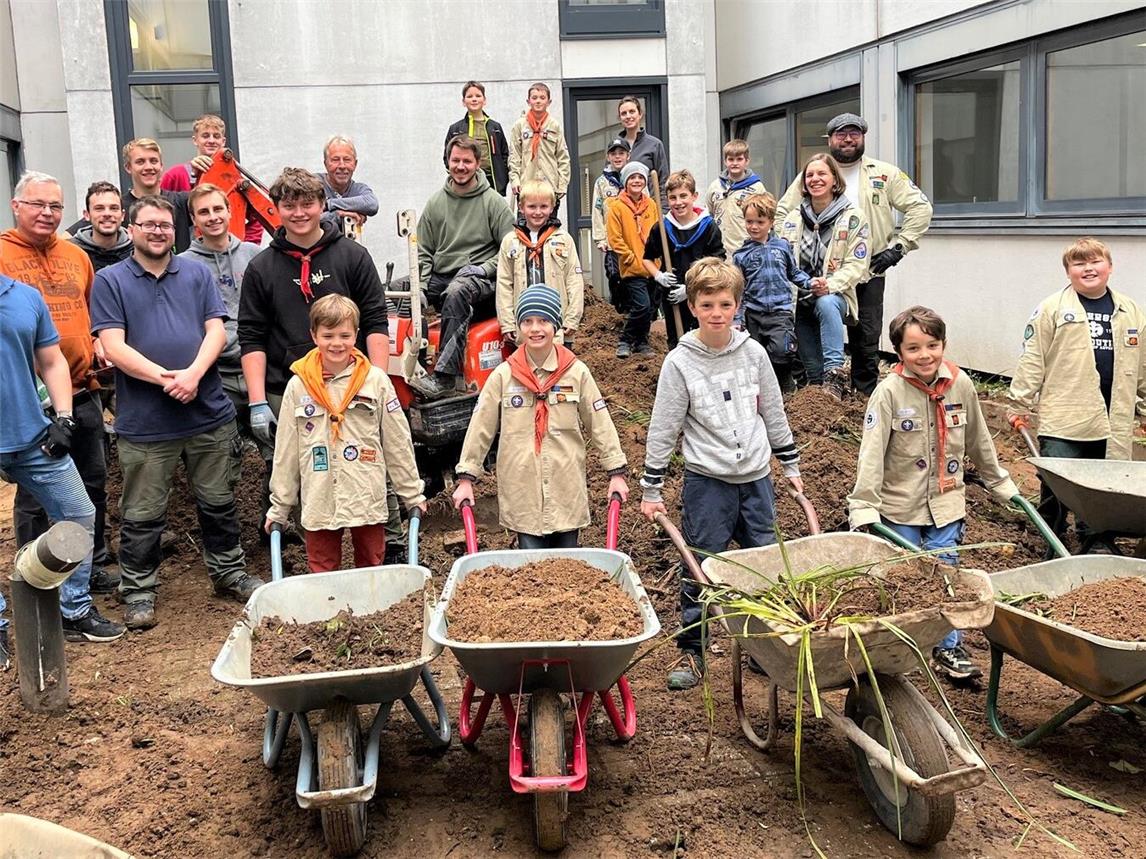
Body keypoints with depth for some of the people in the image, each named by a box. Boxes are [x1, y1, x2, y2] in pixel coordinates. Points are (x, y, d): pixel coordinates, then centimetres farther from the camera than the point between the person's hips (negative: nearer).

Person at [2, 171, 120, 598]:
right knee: (35, 494, 6)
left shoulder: (77, 256, 11)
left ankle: (94, 564, 31)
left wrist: (98, 343, 7)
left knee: (93, 482, 15)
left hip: (83, 391, 6)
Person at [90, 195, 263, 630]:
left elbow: (216, 330, 2)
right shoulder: (110, 281, 2)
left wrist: (193, 374, -16)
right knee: (143, 514, 6)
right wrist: (163, 377, -19)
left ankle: (228, 571, 30)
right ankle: (138, 590, 20)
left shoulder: (197, 273, 11)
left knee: (219, 502, 14)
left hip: (209, 413, 3)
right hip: (143, 423, -2)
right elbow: (113, 347, -7)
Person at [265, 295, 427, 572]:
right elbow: (285, 451, 6)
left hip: (368, 499, 0)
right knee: (322, 573, 8)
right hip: (319, 503, 1)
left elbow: (398, 443, 3)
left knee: (371, 568, 10)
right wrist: (279, 507, 8)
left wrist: (413, 494, 5)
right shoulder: (298, 386, 0)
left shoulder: (376, 381, -2)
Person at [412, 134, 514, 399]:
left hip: (480, 280, -5)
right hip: (440, 277, 5)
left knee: (457, 291, -39)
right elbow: (423, 251, 15)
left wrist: (483, 269, -13)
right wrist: (423, 284, -1)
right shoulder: (436, 202, 14)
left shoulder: (493, 202, 3)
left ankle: (444, 376, -43)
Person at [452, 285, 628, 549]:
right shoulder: (503, 376, -1)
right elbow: (480, 429, 2)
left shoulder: (576, 372, 0)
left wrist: (616, 473, 1)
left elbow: (600, 424, 3)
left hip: (567, 490, 1)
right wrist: (465, 479, 1)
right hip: (522, 493, 0)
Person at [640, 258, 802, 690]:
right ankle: (691, 650, 17)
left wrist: (790, 465, 15)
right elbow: (663, 428, -5)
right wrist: (651, 490, -4)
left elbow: (773, 413, 12)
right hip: (707, 481, -3)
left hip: (755, 477, 3)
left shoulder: (753, 352, 2)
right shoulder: (680, 362, -8)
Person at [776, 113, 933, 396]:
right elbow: (782, 213, 11)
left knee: (867, 341, 5)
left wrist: (898, 246, -2)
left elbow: (920, 207, 5)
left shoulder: (885, 174, 5)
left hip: (869, 274, 0)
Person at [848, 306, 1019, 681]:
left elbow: (978, 442, 12)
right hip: (900, 505, -2)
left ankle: (949, 648, 19)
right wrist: (864, 506, -23)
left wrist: (1001, 485, 20)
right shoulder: (889, 392, -14)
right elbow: (872, 452, -17)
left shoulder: (961, 385, -2)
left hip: (946, 500, 3)